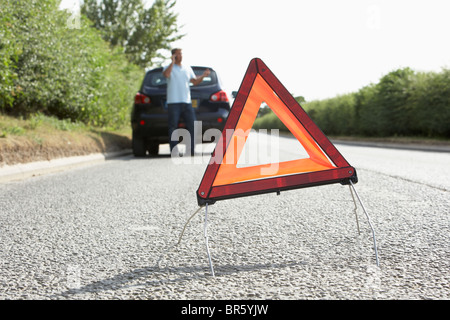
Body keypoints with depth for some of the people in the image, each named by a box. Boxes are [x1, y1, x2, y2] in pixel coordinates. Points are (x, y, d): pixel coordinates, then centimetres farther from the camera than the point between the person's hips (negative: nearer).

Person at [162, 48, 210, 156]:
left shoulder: (188, 68, 20)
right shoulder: (168, 67, 5)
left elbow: (195, 82, 18)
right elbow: (166, 74, -19)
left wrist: (203, 76, 1)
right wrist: (172, 62, -13)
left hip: (187, 102, 5)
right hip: (173, 102, -5)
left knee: (192, 126, -1)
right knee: (173, 127, -7)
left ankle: (191, 151, 5)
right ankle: (174, 151, -4)